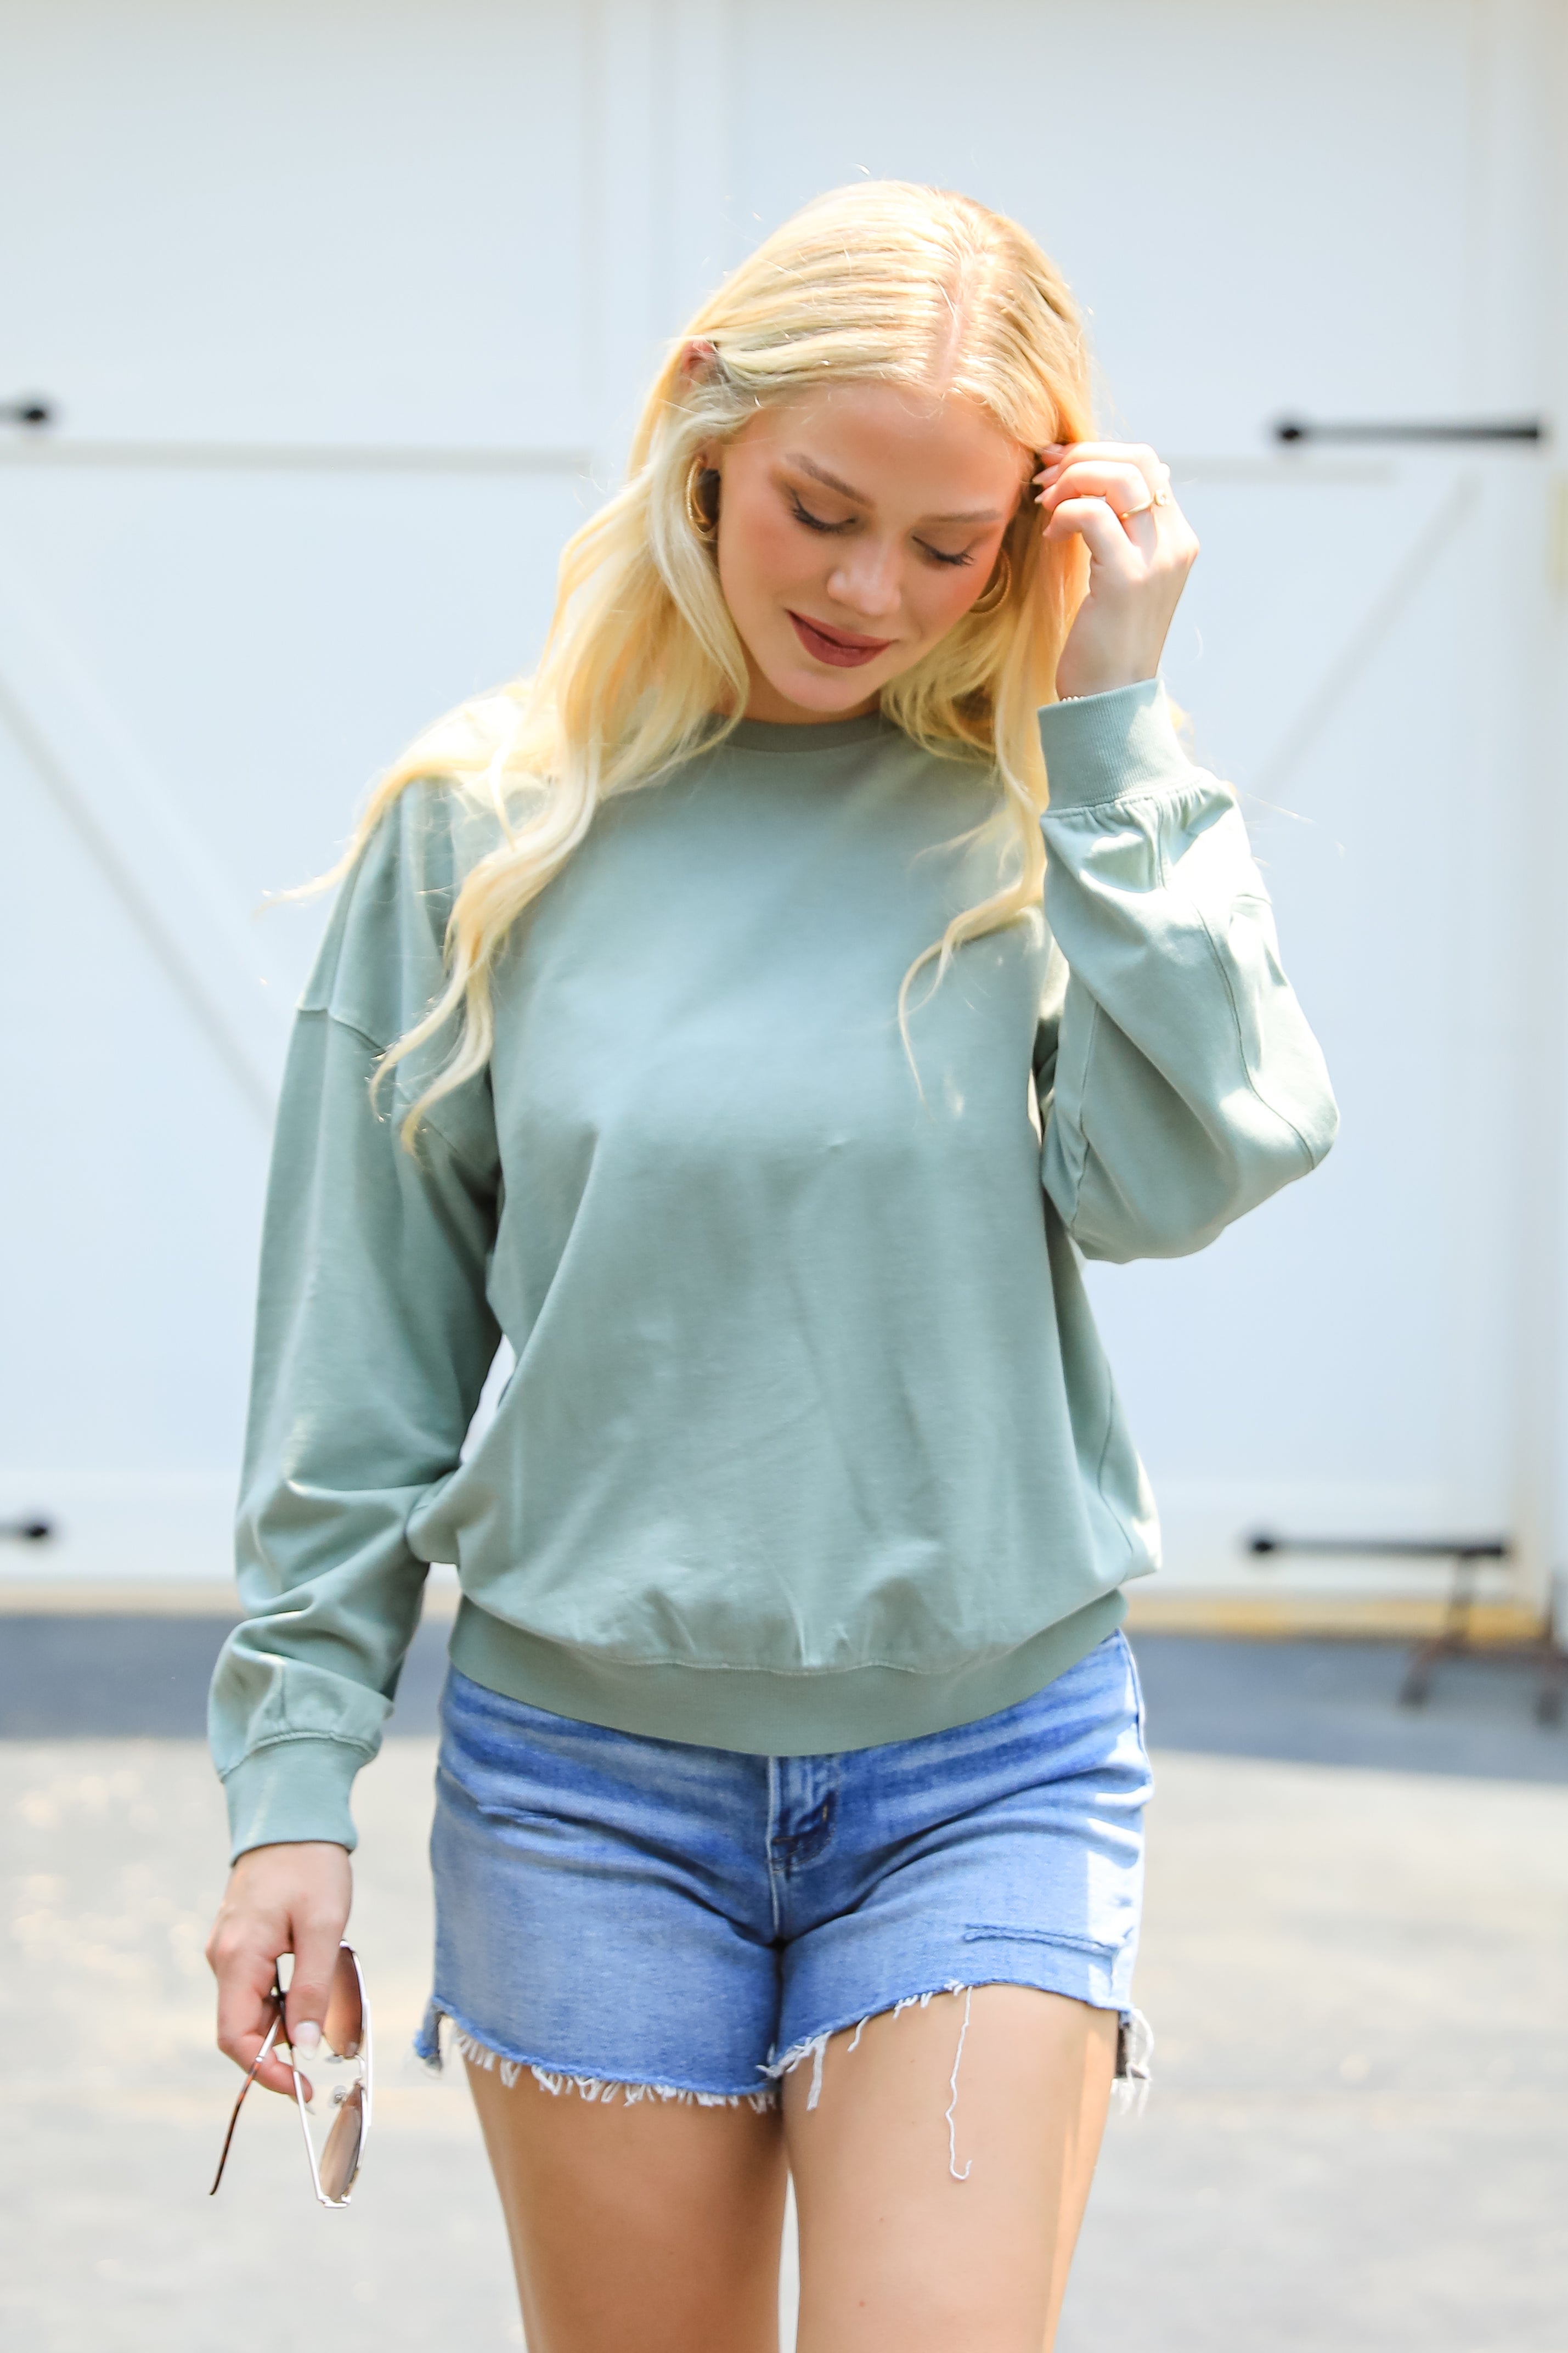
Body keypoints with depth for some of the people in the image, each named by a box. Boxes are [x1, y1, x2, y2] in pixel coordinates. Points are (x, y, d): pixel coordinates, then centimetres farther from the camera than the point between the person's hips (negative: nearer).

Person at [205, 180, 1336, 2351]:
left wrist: (1111, 722, -14)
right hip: (585, 1771, 1)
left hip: (993, 1770, -1)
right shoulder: (486, 830, 0)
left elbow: (1175, 1175, -17)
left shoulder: (1059, 812, 0)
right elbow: (361, 1356, 4)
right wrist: (293, 1772, 3)